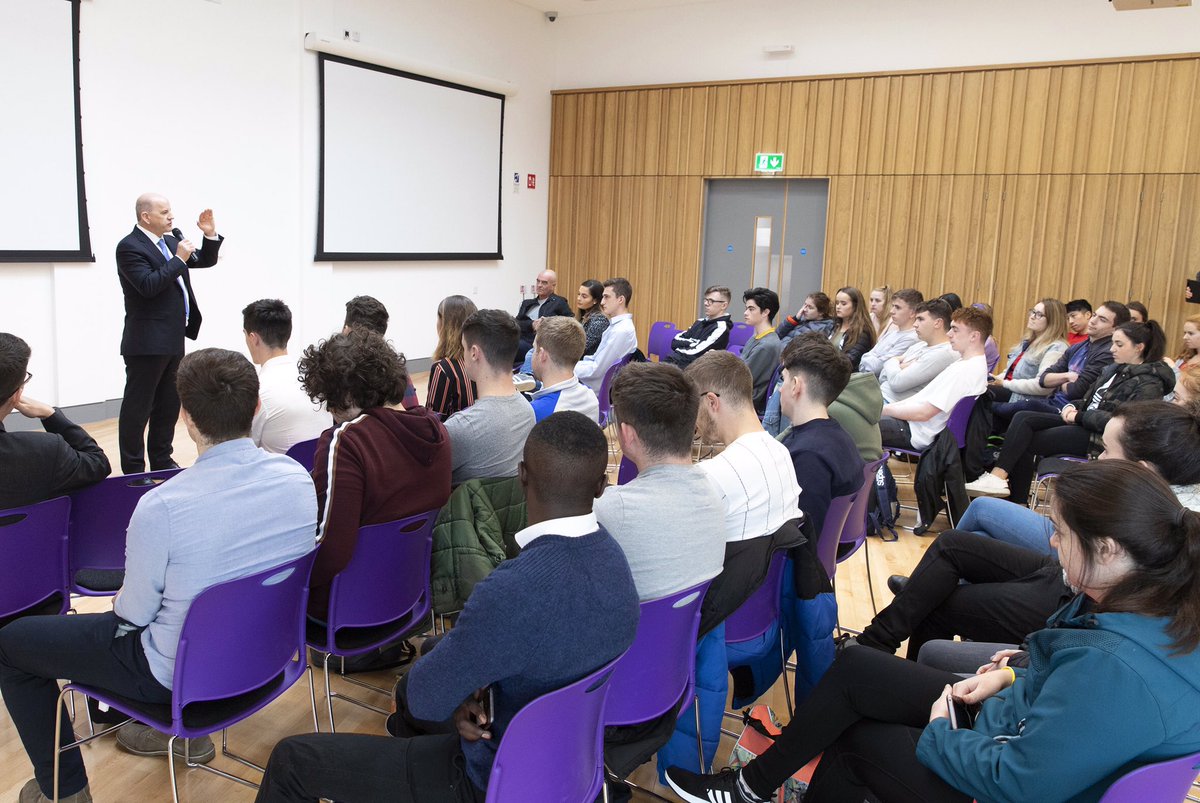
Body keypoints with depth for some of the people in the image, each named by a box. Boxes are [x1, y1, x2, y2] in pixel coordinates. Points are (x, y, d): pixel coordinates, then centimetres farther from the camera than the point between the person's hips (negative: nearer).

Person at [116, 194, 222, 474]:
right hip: (147, 343, -9)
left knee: (169, 405, 15)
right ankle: (132, 470, 6)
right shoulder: (129, 247, -11)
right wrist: (179, 259, -19)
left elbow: (205, 261, 19)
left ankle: (162, 462, 26)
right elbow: (148, 286, -23)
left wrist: (210, 236, 2)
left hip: (173, 341, 9)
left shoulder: (170, 241, 13)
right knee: (137, 407, 0)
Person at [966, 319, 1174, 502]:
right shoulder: (1116, 368, 18)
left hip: (1100, 438, -8)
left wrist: (1080, 417, -16)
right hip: (1083, 423, 8)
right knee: (1022, 418, -15)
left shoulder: (1149, 383, -9)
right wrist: (1072, 407, 0)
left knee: (1025, 443, -19)